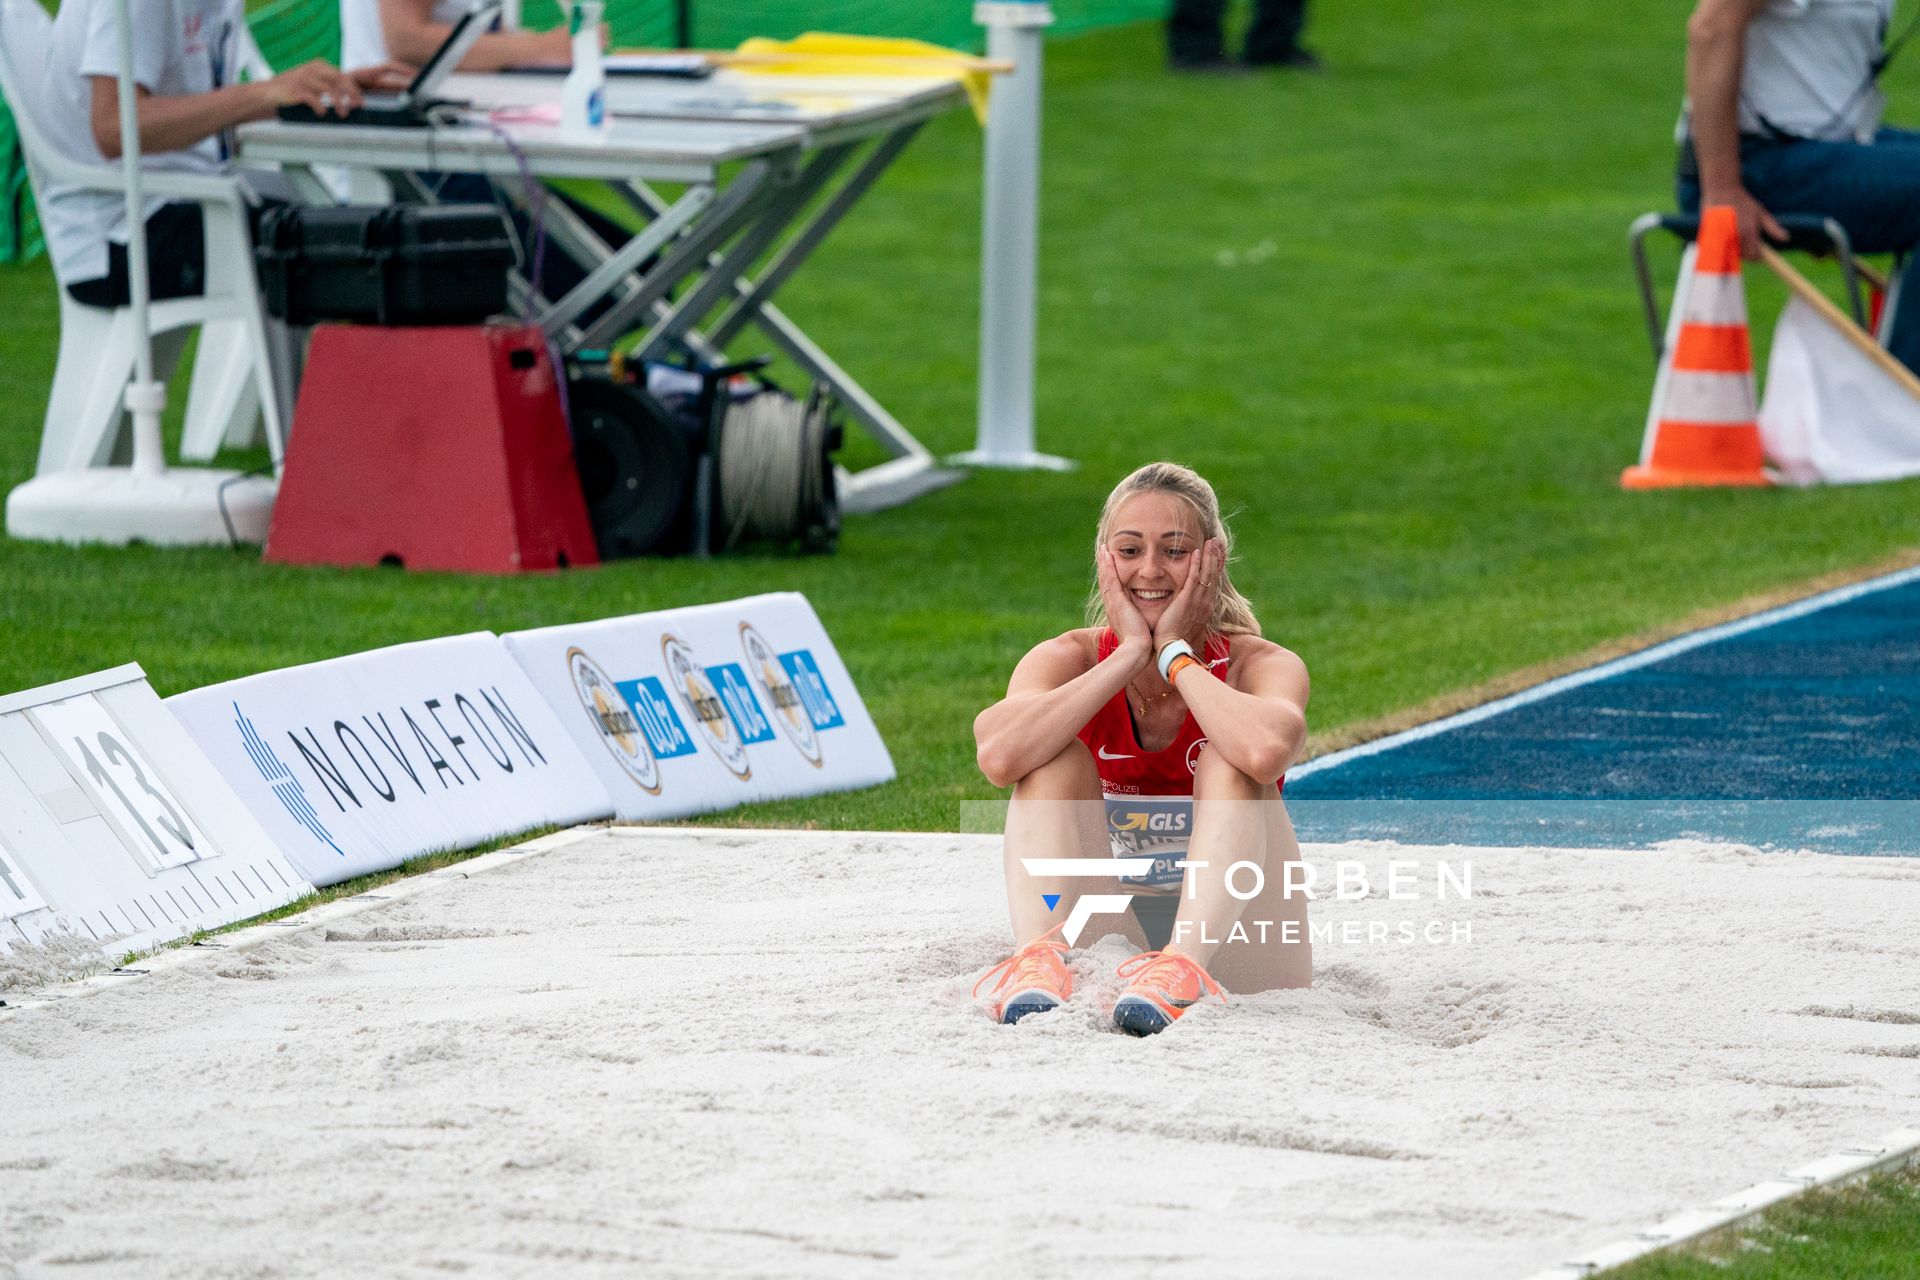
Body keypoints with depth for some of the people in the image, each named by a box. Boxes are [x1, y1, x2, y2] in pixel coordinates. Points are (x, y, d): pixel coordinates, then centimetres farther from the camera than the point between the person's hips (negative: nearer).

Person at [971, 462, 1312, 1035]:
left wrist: (1173, 653, -21)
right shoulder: (1069, 660, -2)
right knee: (1055, 758, -17)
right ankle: (1038, 961, -39)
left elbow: (1266, 751, -37)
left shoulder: (1258, 665, -9)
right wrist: (1130, 655, -20)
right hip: (1113, 931, 2)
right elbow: (1000, 756, -28)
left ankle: (1182, 969, -47)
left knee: (1230, 760, -24)